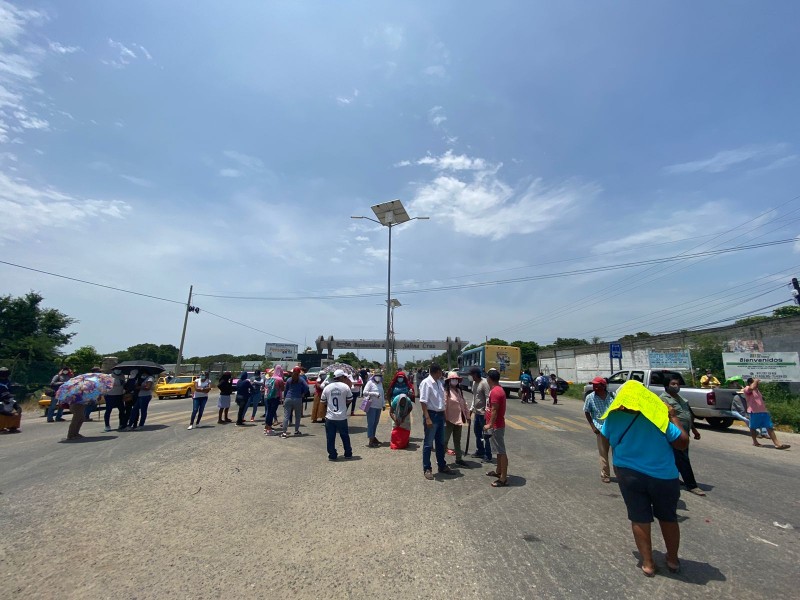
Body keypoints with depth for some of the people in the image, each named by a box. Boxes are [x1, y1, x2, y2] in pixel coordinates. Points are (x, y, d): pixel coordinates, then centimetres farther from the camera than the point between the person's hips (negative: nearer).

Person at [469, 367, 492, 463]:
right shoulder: (474, 383, 10)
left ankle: (488, 456, 8)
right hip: (476, 412, 9)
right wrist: (471, 408, 19)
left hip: (483, 413, -9)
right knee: (477, 433, 18)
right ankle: (480, 451, 31)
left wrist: (486, 410, -25)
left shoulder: (484, 383, -18)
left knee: (485, 435, -1)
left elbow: (488, 398, -22)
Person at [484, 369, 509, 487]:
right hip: (496, 425, 11)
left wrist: (490, 424, -21)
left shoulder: (495, 391, -21)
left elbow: (494, 410, -24)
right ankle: (498, 471, 32)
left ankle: (504, 478, 1)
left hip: (496, 426, -11)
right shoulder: (498, 389, 11)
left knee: (501, 451, -5)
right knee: (498, 450, 19)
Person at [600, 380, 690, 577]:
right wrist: (674, 417, 2)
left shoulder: (613, 419, -9)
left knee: (639, 519, 13)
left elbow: (606, 439, 8)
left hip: (629, 475, 0)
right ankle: (673, 560, 38)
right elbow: (683, 443, -7)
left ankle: (648, 564, 21)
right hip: (663, 476, 0)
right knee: (668, 518, 22)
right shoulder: (659, 418, -17)